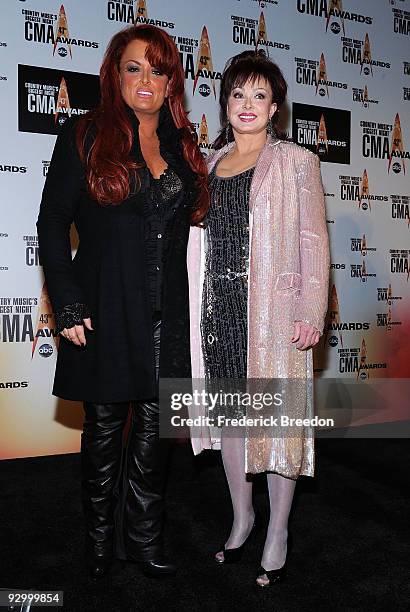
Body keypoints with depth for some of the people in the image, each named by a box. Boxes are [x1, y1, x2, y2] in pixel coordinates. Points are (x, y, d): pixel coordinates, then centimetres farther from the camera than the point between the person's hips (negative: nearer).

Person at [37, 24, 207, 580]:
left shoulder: (184, 146, 12)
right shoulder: (84, 137, 1)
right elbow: (53, 225, -3)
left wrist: (191, 309, 8)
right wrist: (68, 305, -11)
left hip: (167, 318, 4)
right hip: (107, 314, -3)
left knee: (154, 430, 10)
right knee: (104, 429, 9)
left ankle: (143, 539, 28)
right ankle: (100, 539, 30)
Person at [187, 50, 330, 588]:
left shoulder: (296, 162, 2)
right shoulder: (209, 165, 15)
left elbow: (314, 242, -3)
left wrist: (311, 314, -12)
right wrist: (196, 310, 11)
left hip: (273, 310, -4)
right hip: (218, 309, 5)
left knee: (278, 417, 1)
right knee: (229, 414, 12)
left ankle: (278, 531, 20)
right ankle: (242, 516, 32)